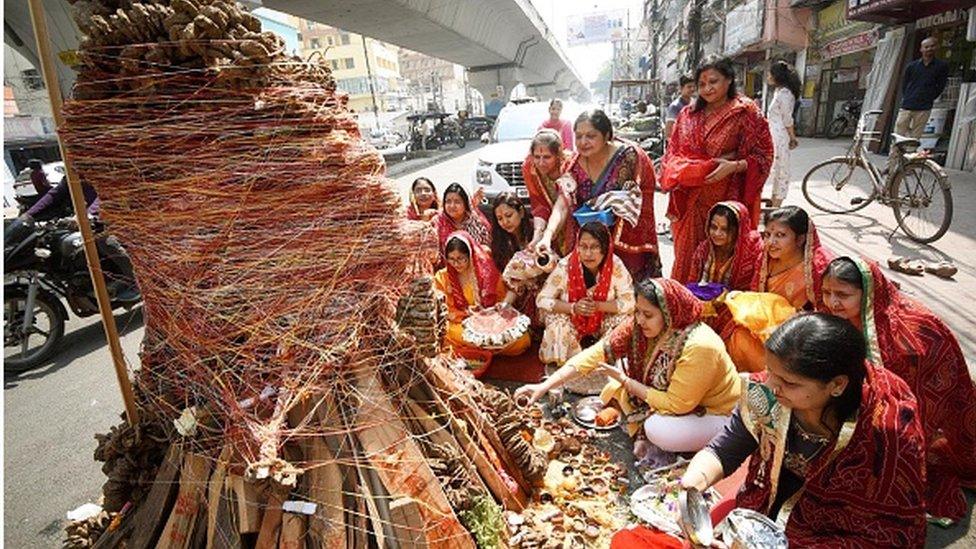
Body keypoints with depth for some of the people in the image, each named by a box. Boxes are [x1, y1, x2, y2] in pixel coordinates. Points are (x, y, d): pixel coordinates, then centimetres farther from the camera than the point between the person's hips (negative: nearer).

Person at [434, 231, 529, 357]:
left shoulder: (486, 270, -2)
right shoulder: (443, 278, -3)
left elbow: (502, 296, 8)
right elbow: (446, 312, 0)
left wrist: (503, 305, -15)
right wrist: (465, 312, -18)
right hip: (463, 324, -1)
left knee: (522, 339, -23)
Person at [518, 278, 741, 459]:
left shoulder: (699, 347, -34)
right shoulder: (639, 325, -18)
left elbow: (676, 404, -28)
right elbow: (599, 352, -22)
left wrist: (625, 382, -23)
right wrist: (545, 385, -29)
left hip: (716, 412, -6)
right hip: (668, 392, 6)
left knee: (659, 431, -31)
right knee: (621, 365, -8)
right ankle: (644, 432, 2)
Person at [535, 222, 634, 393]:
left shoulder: (615, 266, -23)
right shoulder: (565, 266, -25)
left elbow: (629, 302, -21)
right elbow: (542, 300, -20)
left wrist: (598, 306, -35)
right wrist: (572, 307, -35)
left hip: (603, 322, 1)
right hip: (571, 323, -1)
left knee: (624, 319, -26)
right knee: (556, 321, -31)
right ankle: (563, 369, -4)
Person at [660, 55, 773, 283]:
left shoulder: (745, 112, -3)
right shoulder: (689, 114, 10)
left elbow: (762, 155, -3)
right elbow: (673, 152, 15)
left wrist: (734, 166, -19)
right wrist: (674, 173, -5)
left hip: (726, 200, -4)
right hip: (690, 201, 4)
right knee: (688, 258, 9)